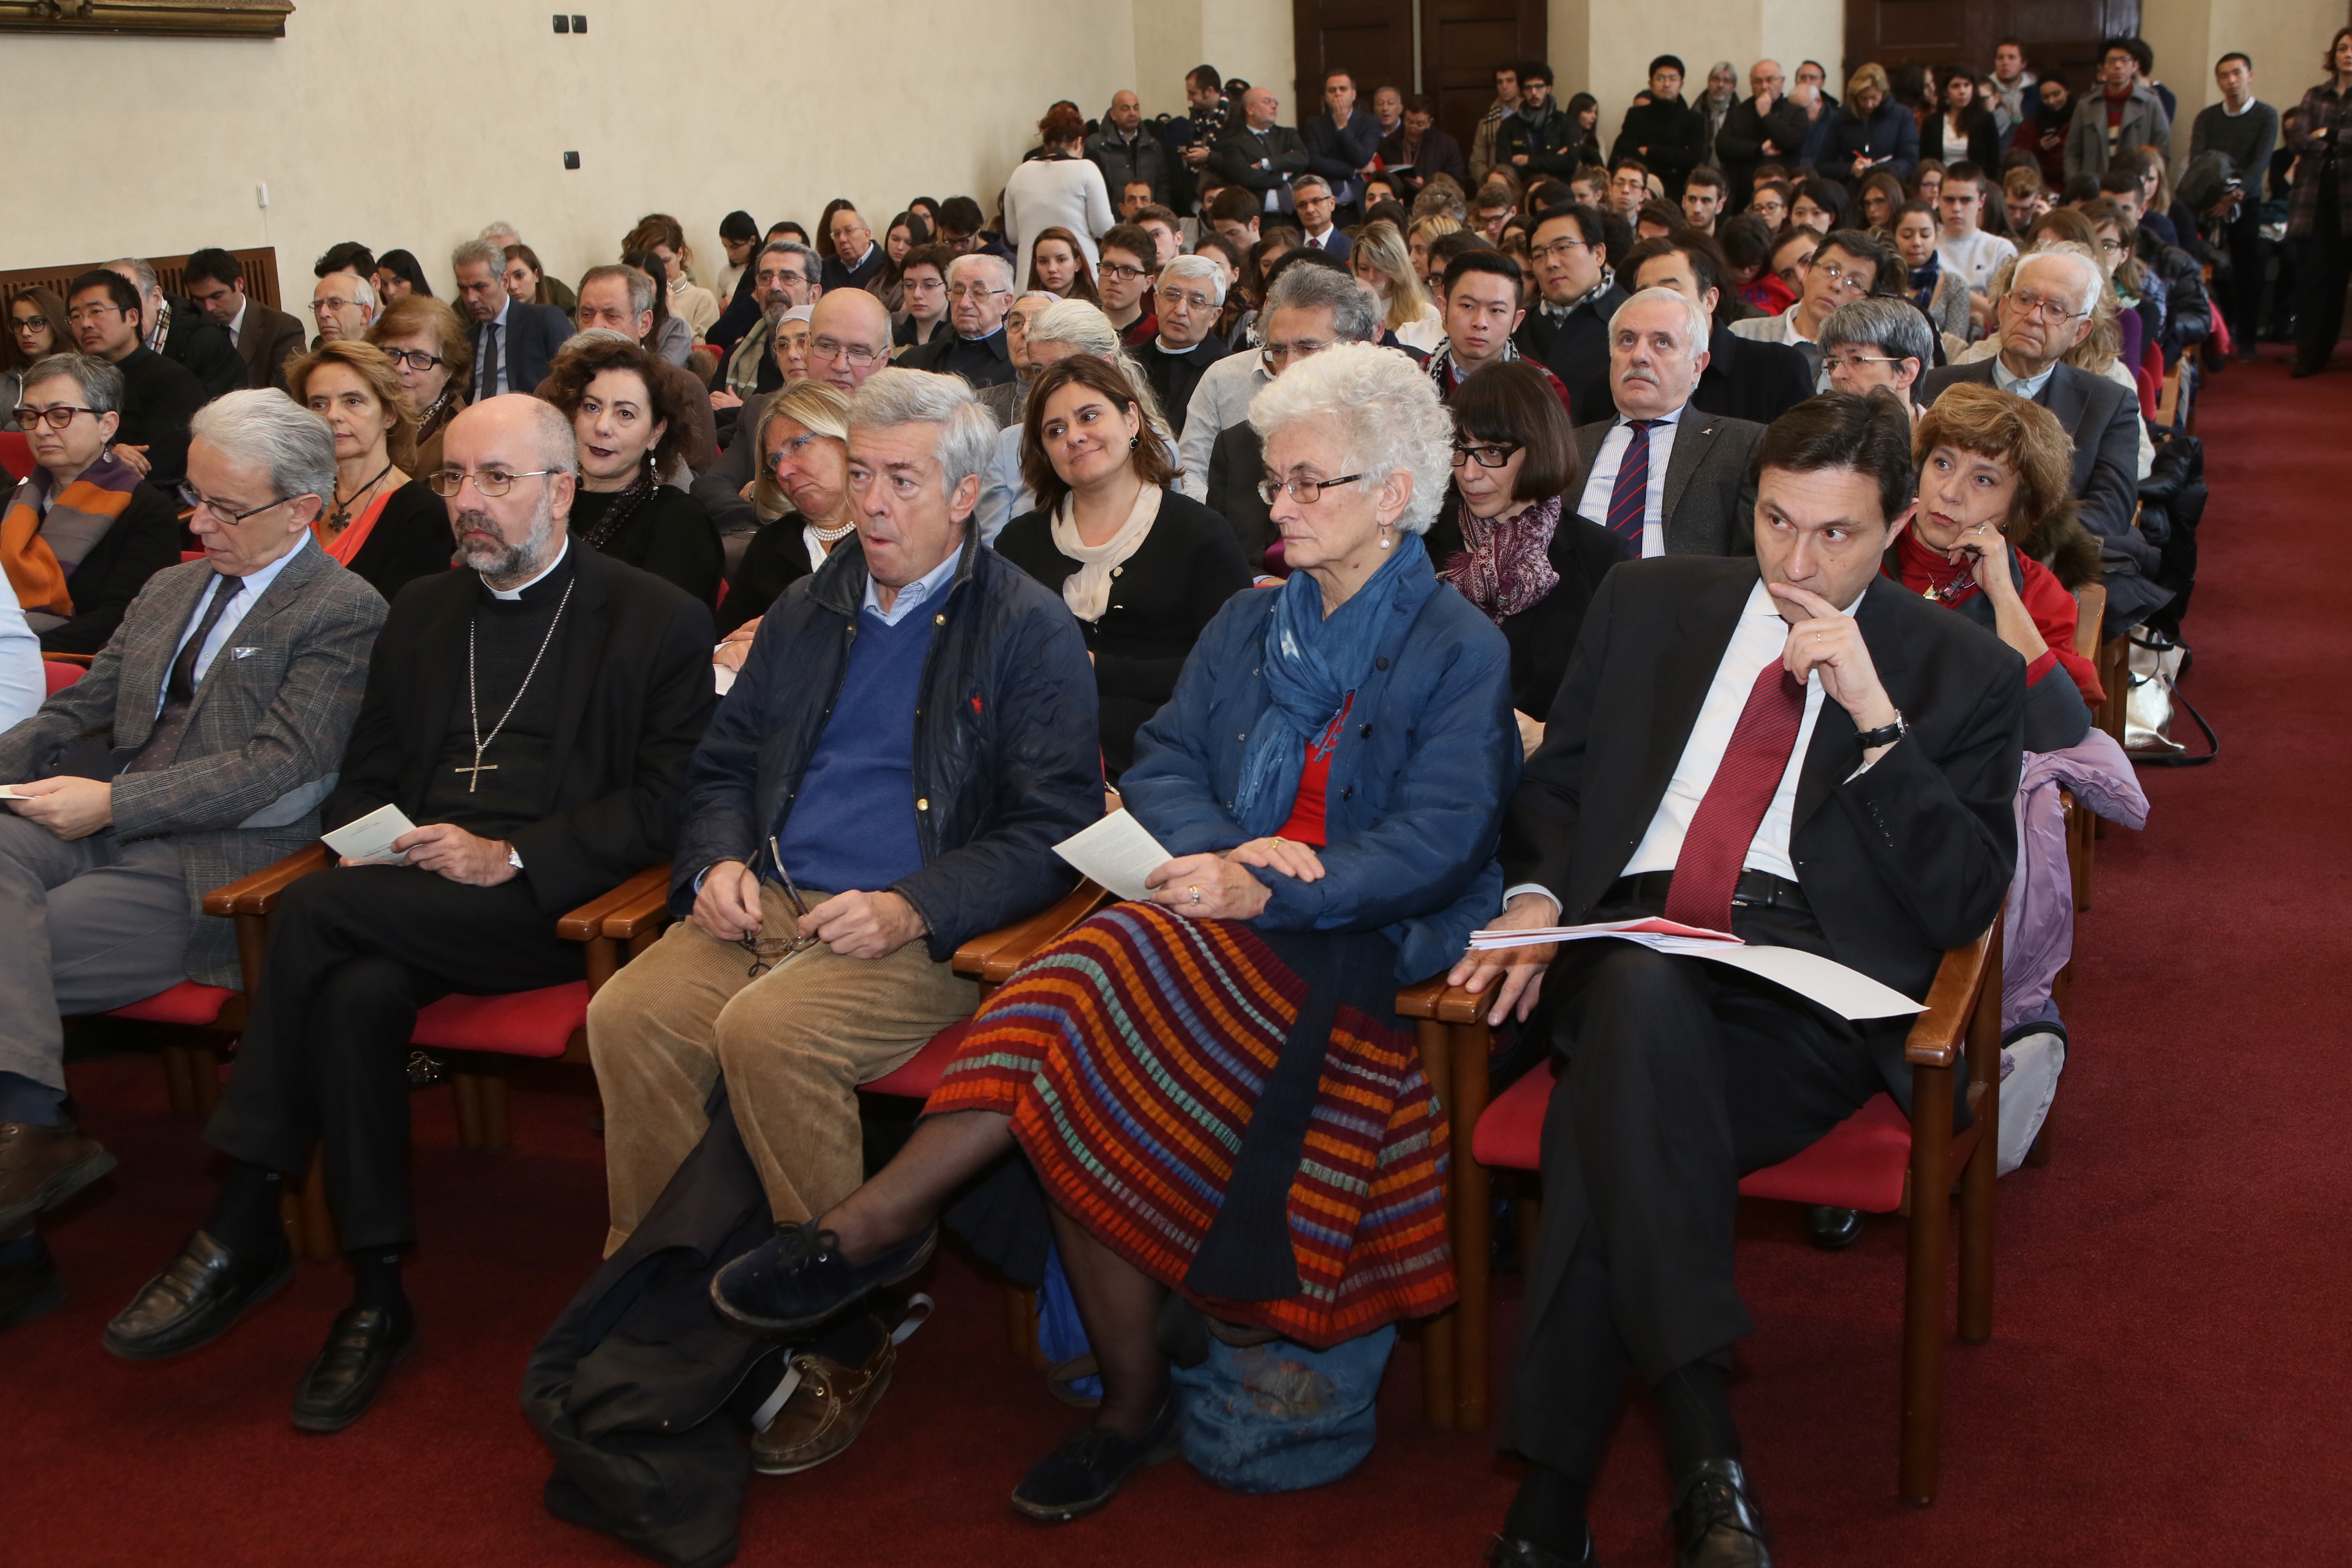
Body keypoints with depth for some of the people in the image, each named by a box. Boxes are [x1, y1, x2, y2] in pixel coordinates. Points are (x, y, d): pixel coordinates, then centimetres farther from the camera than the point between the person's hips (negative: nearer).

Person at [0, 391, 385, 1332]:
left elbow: (278, 763, -12)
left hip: (213, 865, -6)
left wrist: (112, 803, -16)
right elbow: (80, 713, 25)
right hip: (99, 831, 7)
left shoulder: (344, 612, -2)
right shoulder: (169, 591, 24)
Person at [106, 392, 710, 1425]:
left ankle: (242, 1228, -18)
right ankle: (375, 1295, -21)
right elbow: (364, 778, 23)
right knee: (358, 994, -30)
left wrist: (510, 859, -16)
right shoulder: (422, 614, 24)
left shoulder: (657, 621, 5)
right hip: (410, 902, 5)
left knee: (317, 910, -28)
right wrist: (374, 846, -1)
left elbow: (663, 804, -5)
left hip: (552, 906, -5)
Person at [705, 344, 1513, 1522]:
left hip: (1359, 951, -5)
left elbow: (1436, 844, -9)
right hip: (1220, 933, 5)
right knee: (1082, 1101, -28)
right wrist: (1218, 849, -10)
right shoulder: (1246, 624, 23)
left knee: (1109, 978, -31)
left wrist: (1264, 890, -22)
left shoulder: (1464, 651, 2)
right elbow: (1160, 763, 14)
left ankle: (884, 1219, -22)